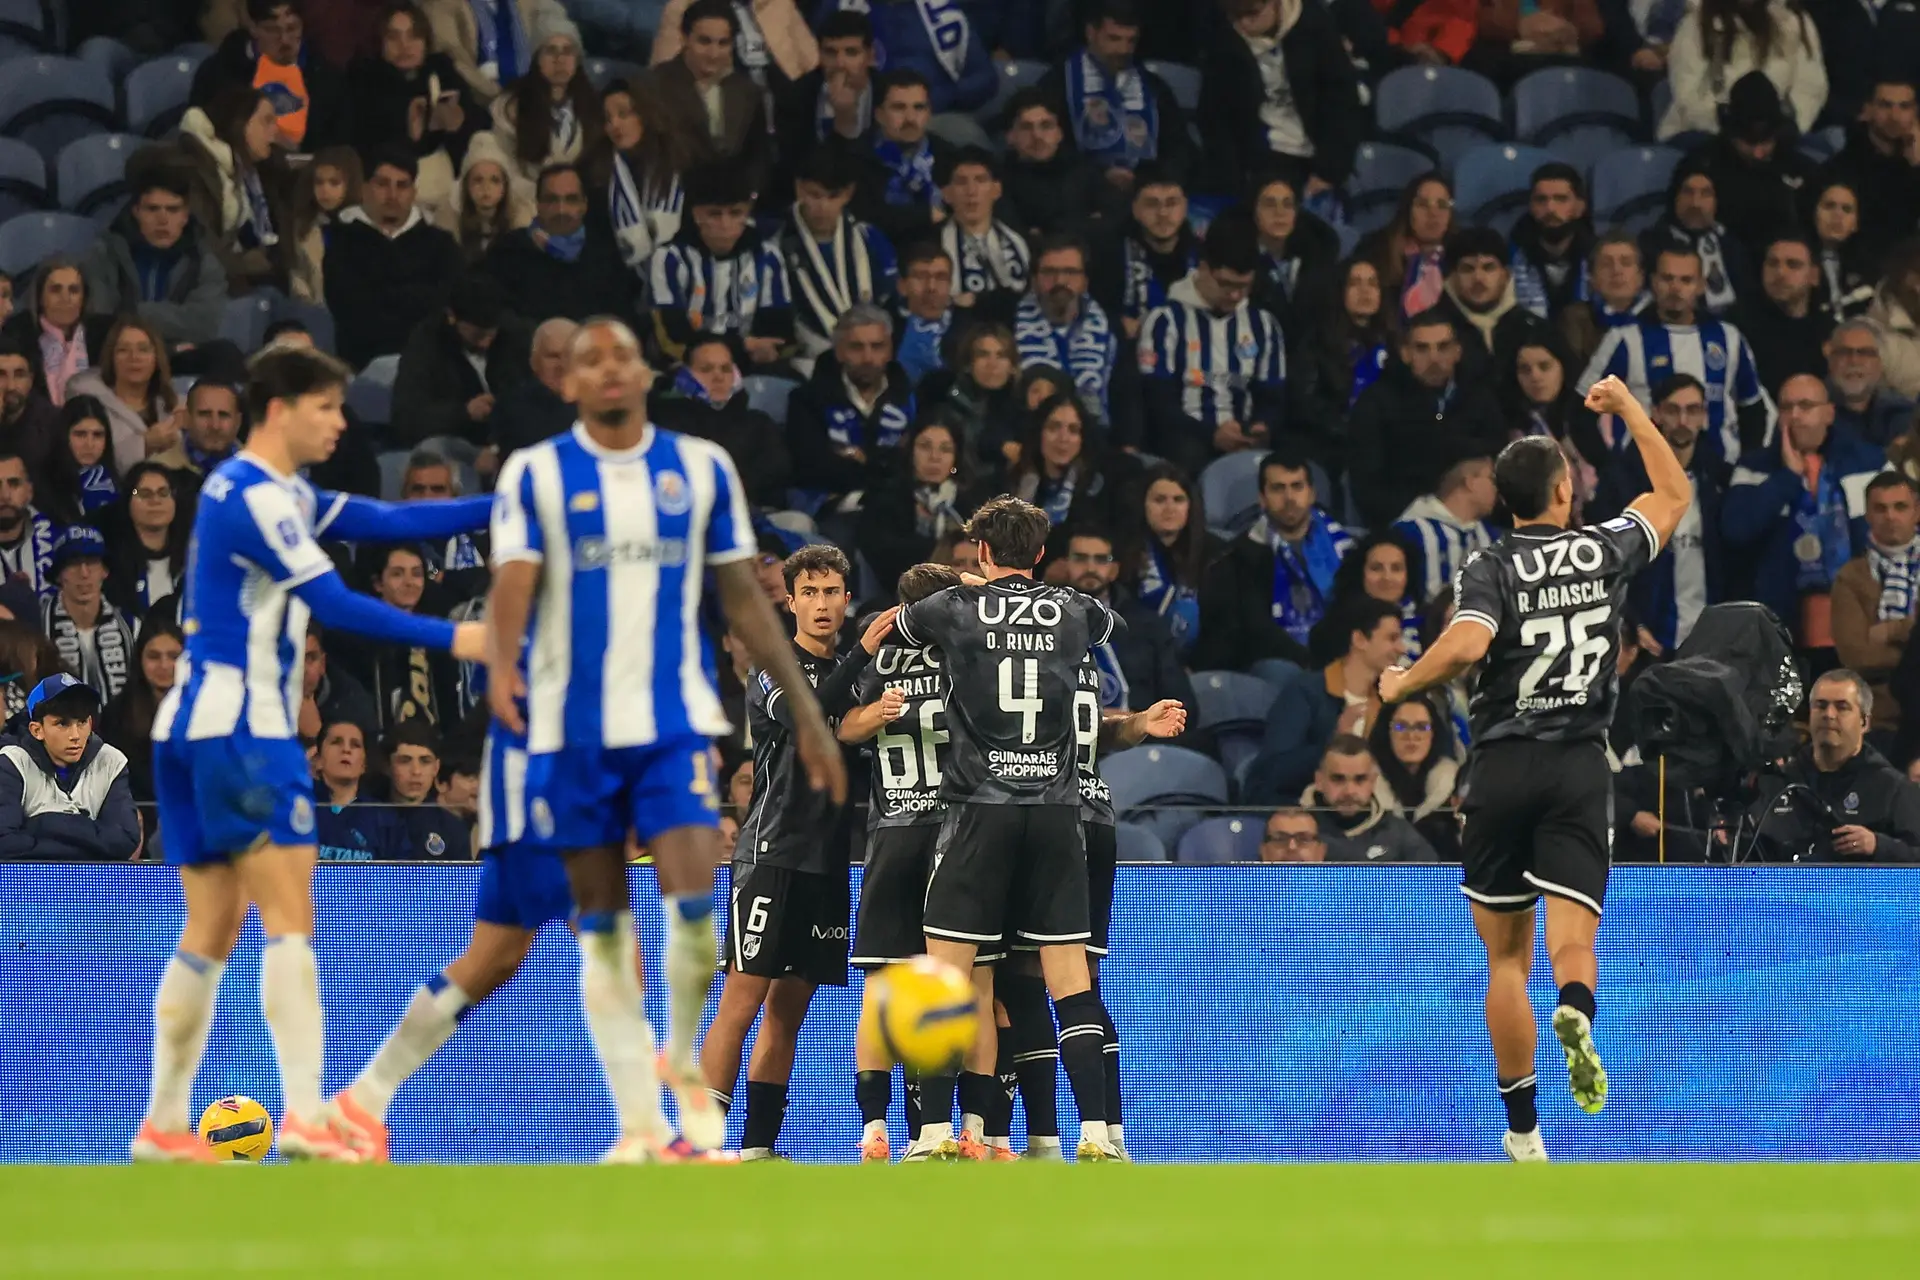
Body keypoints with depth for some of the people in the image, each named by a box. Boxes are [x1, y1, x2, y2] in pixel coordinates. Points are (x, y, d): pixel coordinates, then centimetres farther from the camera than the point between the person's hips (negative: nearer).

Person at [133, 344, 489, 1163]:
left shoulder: (280, 496, 18)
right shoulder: (253, 497, -13)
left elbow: (391, 523, 13)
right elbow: (335, 603, -19)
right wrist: (449, 637, -19)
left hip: (196, 726, 10)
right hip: (240, 727, -10)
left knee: (212, 932, 11)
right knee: (289, 918, -13)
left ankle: (162, 1124, 11)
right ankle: (304, 1117, -20)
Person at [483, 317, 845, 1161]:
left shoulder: (700, 469, 7)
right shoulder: (534, 475, 1)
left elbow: (743, 596, 11)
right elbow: (514, 580, -13)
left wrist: (806, 711, 8)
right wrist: (501, 664, -34)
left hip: (675, 720, 0)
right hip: (573, 730, 0)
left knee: (694, 905, -16)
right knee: (603, 928, 2)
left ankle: (682, 1059, 11)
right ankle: (638, 1121, 8)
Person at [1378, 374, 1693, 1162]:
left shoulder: (1493, 568, -4)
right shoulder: (1605, 551, 4)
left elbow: (1465, 645, -23)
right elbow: (1674, 493, 23)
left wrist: (1402, 684, -5)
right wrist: (1629, 410, 32)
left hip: (1503, 766, -1)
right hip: (1580, 768, 1)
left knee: (1506, 956, 10)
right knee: (1573, 941, -6)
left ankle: (1522, 1128, 11)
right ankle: (1576, 1013, -43)